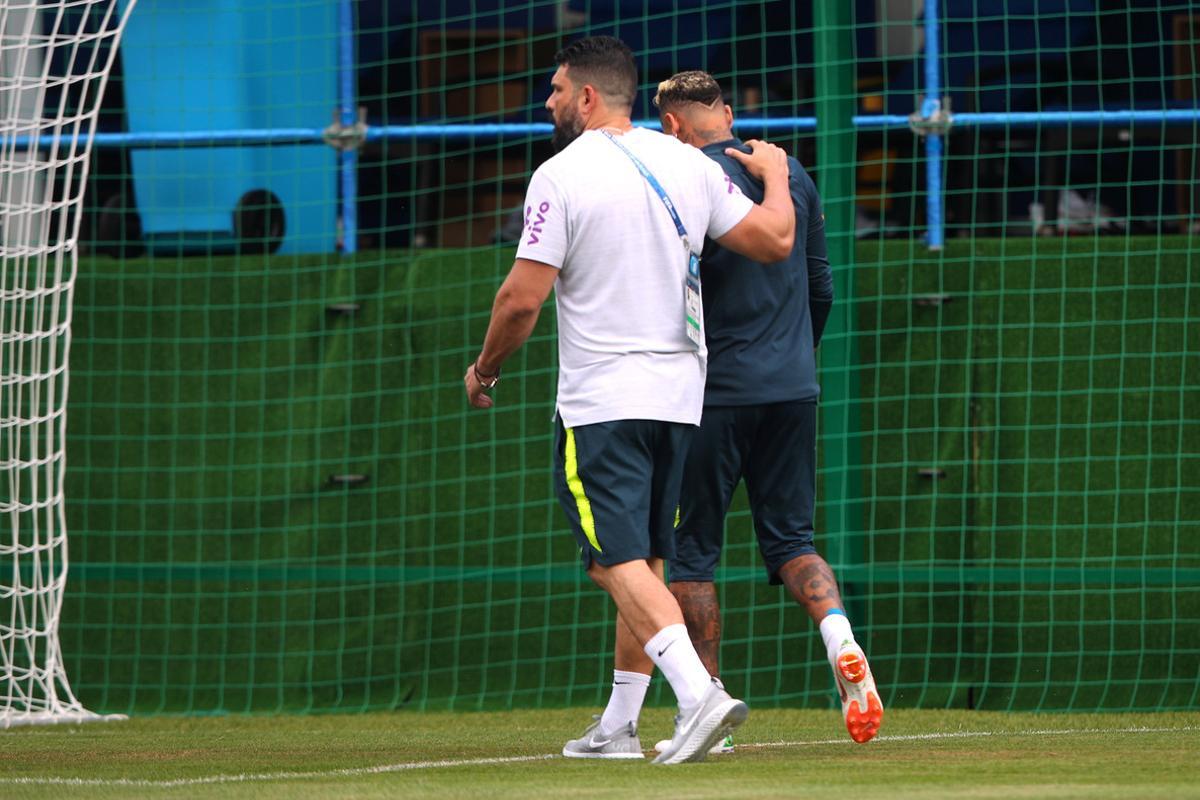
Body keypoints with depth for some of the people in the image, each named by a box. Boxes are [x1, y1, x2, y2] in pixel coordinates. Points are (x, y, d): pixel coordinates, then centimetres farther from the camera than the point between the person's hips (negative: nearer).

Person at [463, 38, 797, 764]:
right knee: (643, 562, 14)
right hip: (678, 395, 6)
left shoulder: (563, 176, -10)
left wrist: (485, 370, 5)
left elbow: (522, 299, -13)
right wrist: (775, 175, 30)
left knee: (619, 561, -10)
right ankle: (622, 728, 17)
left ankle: (698, 693, -29)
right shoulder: (688, 165, 6)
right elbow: (774, 241, 9)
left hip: (601, 402, -6)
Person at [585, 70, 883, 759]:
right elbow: (822, 288, 15)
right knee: (791, 539, 11)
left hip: (716, 391, -5)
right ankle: (841, 639, -18)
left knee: (693, 549, 4)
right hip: (793, 391, 5)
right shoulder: (793, 175, 10)